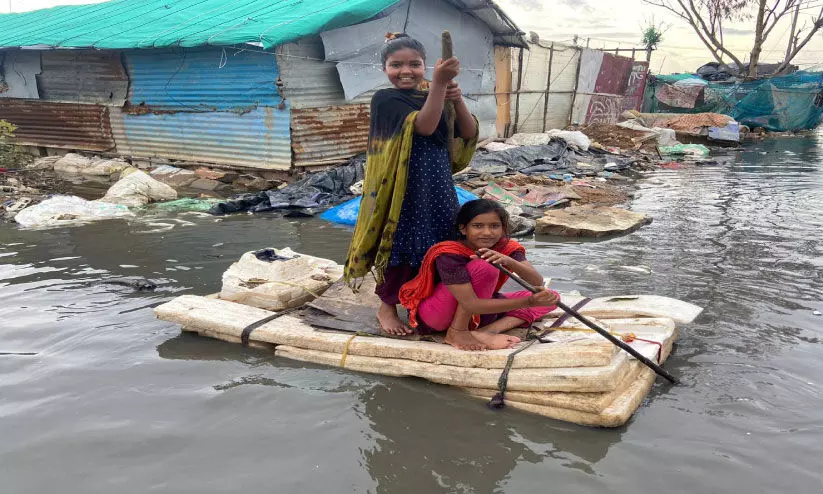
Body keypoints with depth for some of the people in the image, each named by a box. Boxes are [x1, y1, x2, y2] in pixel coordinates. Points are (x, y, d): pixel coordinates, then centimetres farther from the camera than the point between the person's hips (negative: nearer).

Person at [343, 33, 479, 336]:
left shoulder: (432, 96, 9)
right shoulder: (385, 99, -10)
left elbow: (468, 135, 1)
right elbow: (424, 126, -26)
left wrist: (457, 100, -15)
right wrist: (439, 83, -34)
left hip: (437, 187, 6)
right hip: (402, 188, -6)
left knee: (436, 246, 12)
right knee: (401, 245, 3)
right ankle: (387, 307, 22)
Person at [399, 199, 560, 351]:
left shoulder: (507, 248, -8)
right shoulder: (448, 254, -26)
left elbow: (537, 282, -19)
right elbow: (471, 305, -34)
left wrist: (509, 261, -40)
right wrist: (530, 302, -41)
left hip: (474, 316, 7)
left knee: (551, 296, -5)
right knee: (485, 267, -30)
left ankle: (485, 332, -21)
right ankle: (457, 332, -21)